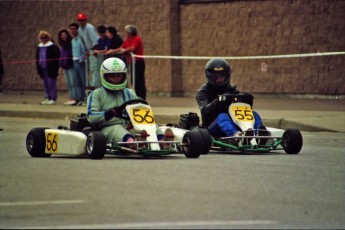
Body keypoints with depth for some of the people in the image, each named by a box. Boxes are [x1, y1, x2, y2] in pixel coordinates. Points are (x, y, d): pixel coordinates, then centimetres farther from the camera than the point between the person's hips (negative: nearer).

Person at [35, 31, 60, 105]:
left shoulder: (53, 47, -7)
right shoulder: (39, 47, 14)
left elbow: (56, 59, -10)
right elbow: (37, 58, 19)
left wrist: (55, 69, -15)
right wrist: (38, 68, 11)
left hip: (50, 70, -7)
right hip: (43, 69, 7)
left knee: (51, 83, -6)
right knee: (45, 84, 10)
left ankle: (53, 99, -2)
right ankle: (47, 98, 16)